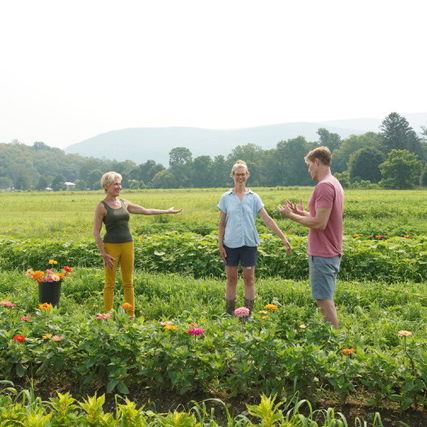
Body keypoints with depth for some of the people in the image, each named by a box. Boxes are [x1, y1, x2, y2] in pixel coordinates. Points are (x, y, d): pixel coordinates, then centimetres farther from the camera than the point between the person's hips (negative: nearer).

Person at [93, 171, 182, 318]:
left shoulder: (124, 203, 12)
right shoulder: (102, 206, -5)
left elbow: (146, 211, 18)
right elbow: (96, 232, -6)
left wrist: (167, 211, 20)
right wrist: (103, 254, -12)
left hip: (127, 245, 5)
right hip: (111, 246, -5)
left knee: (128, 282, 8)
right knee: (110, 284, 0)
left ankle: (131, 315, 14)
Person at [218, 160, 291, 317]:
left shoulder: (254, 197, 3)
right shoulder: (226, 197, 4)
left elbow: (267, 219, 0)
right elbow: (222, 223, 6)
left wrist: (283, 238, -6)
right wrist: (220, 244, 1)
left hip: (249, 243, 0)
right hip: (231, 244, 0)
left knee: (249, 279, 4)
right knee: (231, 279, 6)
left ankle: (248, 314, 14)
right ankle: (229, 314, 15)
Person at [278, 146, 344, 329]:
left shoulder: (324, 186, -18)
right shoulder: (335, 184, 14)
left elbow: (320, 223, -22)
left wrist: (292, 216, -12)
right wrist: (303, 213, 14)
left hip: (322, 255, -10)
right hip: (332, 252, 10)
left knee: (324, 300, -5)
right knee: (327, 299, 15)